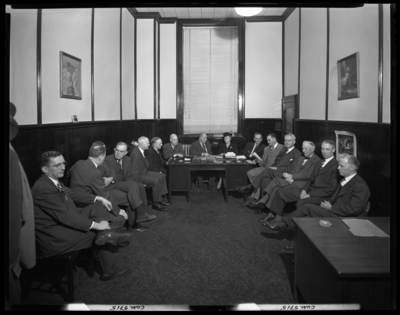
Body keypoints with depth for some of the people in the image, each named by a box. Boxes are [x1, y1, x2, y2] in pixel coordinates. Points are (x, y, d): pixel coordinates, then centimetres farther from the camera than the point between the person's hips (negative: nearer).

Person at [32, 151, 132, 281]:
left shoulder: (54, 181, 1)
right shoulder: (43, 188, -27)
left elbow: (73, 194, 16)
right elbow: (65, 215, -28)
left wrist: (98, 198, 5)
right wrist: (95, 225, -23)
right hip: (54, 237, -9)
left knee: (98, 206, -3)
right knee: (100, 231, -8)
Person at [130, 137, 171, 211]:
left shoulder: (142, 150, 5)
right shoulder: (135, 153, -24)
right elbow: (134, 170, -24)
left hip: (145, 172, 10)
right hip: (138, 175, -10)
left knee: (162, 176, 4)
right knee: (155, 181, -25)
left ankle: (160, 198, 7)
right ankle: (156, 203, -12)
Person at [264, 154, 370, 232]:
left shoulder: (360, 186, -15)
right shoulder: (345, 180, 15)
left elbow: (353, 210, -22)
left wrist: (331, 207, -16)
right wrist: (327, 203, -1)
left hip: (341, 217, -9)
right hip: (334, 210, 9)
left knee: (307, 208, -18)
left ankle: (283, 225, -5)